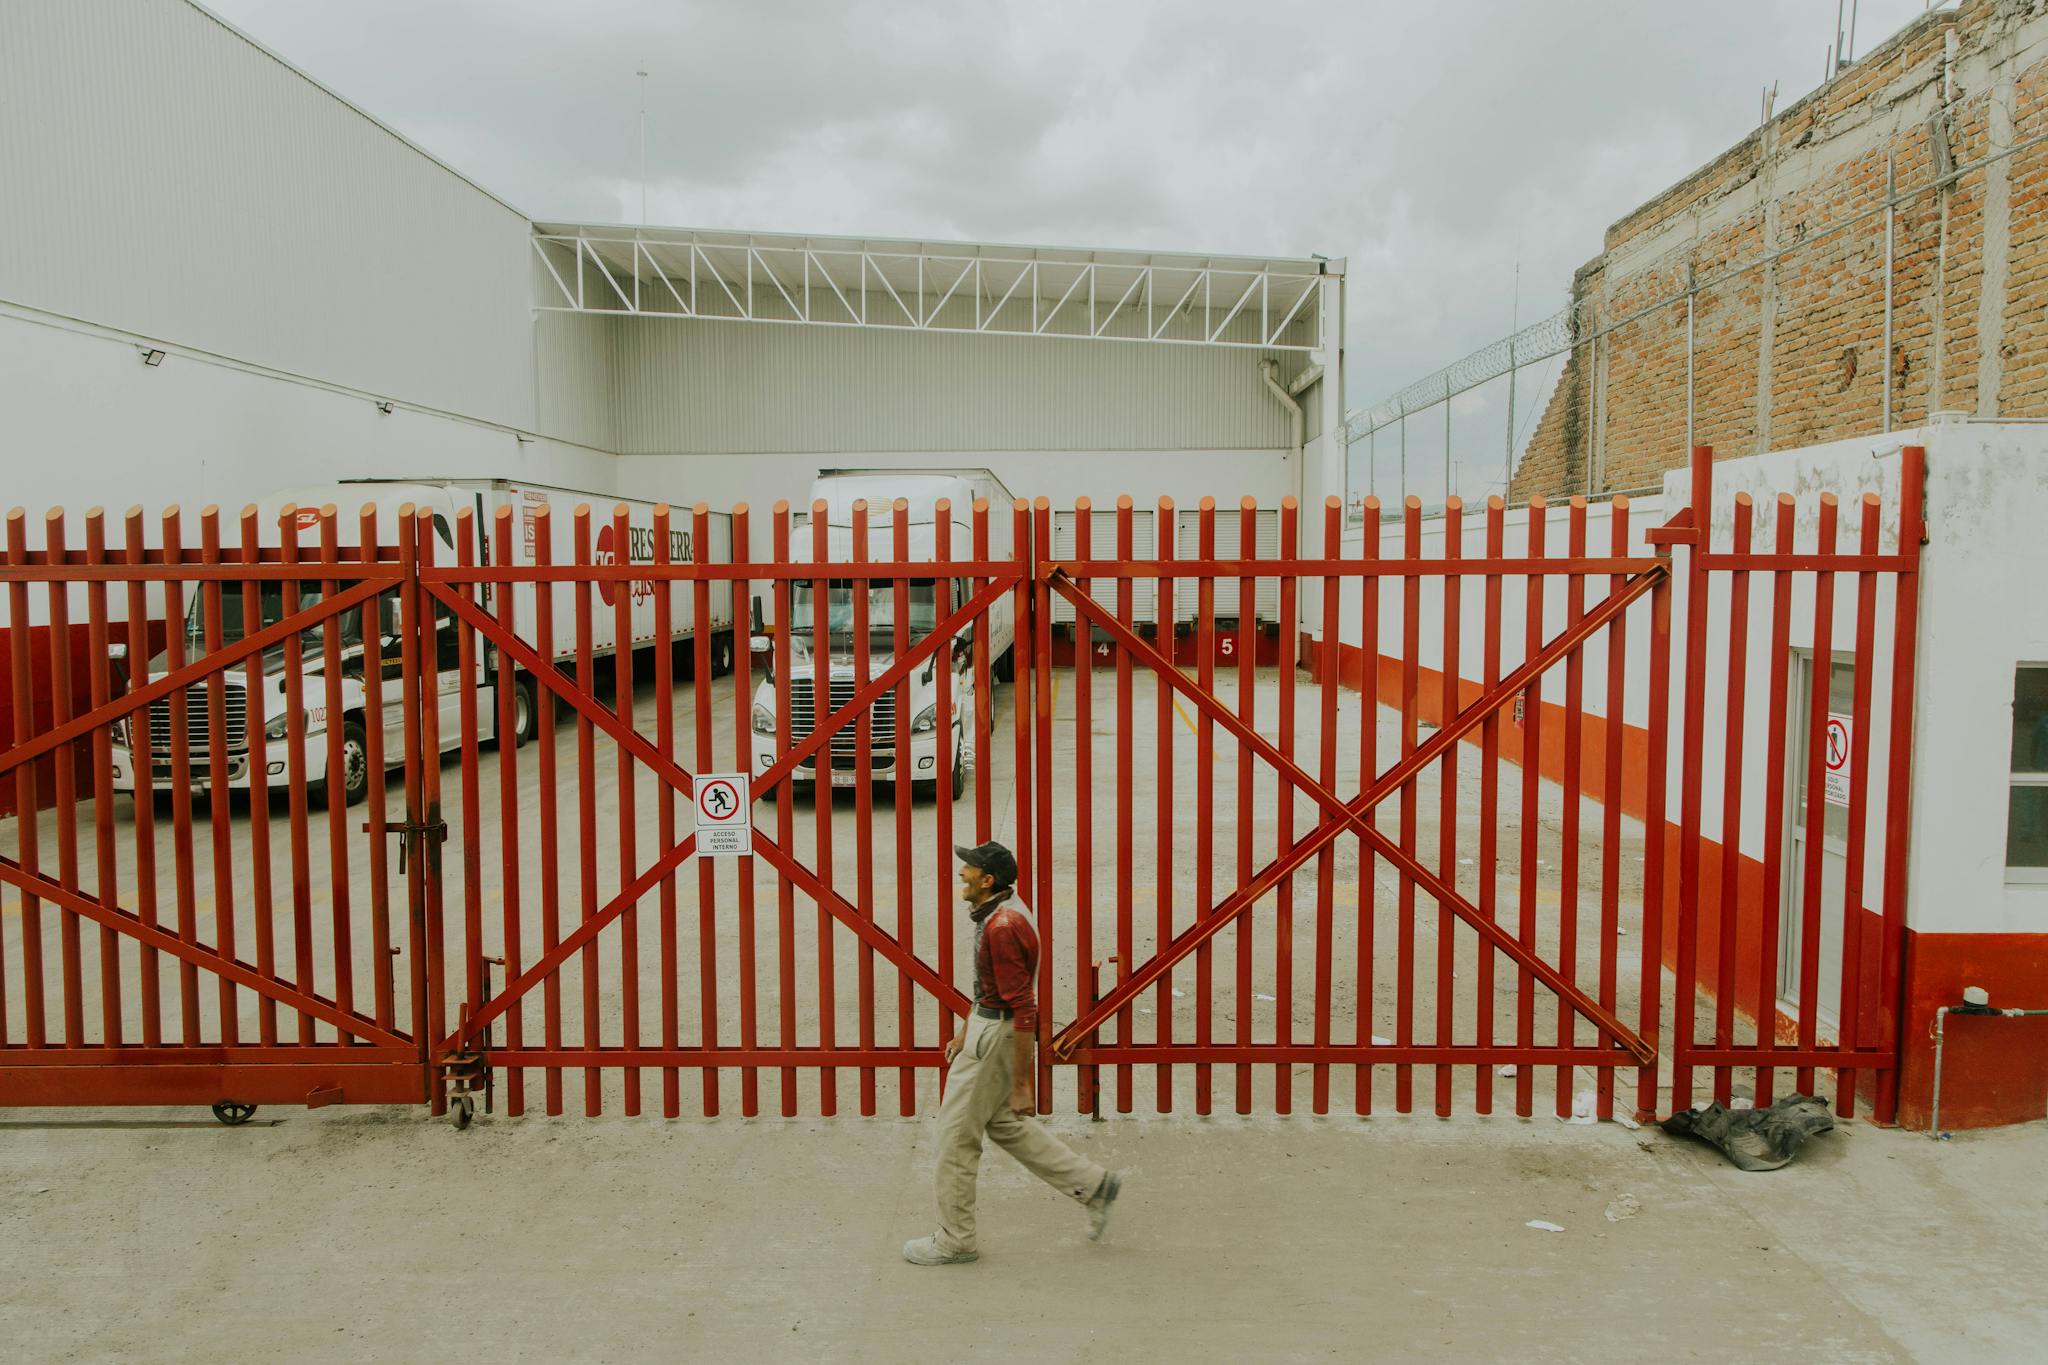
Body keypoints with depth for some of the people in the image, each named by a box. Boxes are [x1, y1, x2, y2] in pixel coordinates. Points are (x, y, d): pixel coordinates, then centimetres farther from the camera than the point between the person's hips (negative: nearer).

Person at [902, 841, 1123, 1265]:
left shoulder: (1002, 927, -27)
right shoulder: (997, 914, 5)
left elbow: (1025, 1010, -27)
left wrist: (1021, 1084, -24)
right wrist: (966, 1032, 25)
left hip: (997, 1036, -10)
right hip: (987, 1026, 10)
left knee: (957, 1137, 4)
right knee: (1005, 1126, 22)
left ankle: (954, 1242, 19)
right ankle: (1094, 1185, 27)